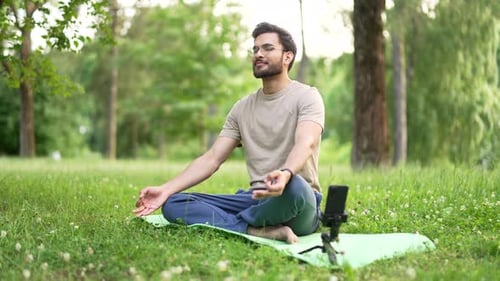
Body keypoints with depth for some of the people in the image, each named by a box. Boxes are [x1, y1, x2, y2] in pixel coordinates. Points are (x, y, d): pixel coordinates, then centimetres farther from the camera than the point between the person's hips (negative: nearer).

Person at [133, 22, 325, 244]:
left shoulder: (306, 96, -3)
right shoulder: (242, 108, 14)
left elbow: (305, 144, -23)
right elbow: (212, 158, 7)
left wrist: (285, 173, -47)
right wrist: (165, 190, -7)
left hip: (299, 199, -5)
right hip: (257, 200, 6)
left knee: (294, 186, -42)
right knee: (174, 204, -12)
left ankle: (226, 225, -17)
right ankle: (261, 231, -27)